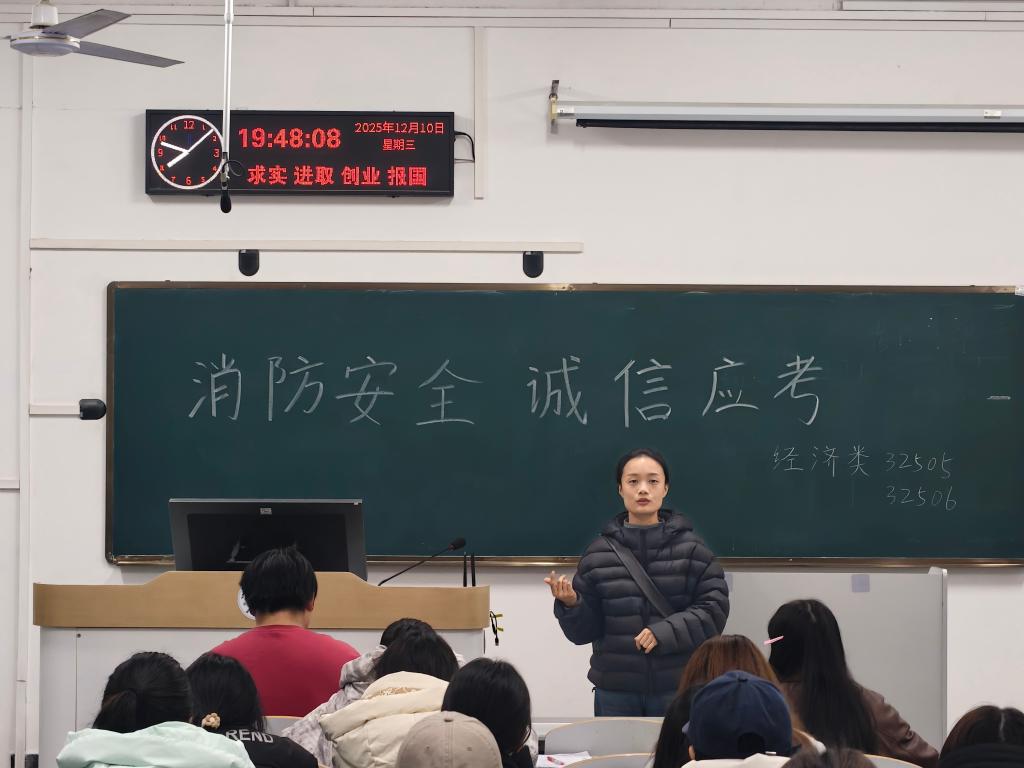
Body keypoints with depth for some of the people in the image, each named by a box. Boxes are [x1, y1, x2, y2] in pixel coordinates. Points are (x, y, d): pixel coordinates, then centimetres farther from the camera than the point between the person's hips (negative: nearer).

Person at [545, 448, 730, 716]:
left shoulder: (691, 548, 0)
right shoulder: (599, 553, 3)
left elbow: (714, 609, -5)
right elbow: (584, 630, 5)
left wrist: (664, 632, -17)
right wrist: (570, 604, -15)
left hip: (677, 688, -1)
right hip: (615, 691, 1)